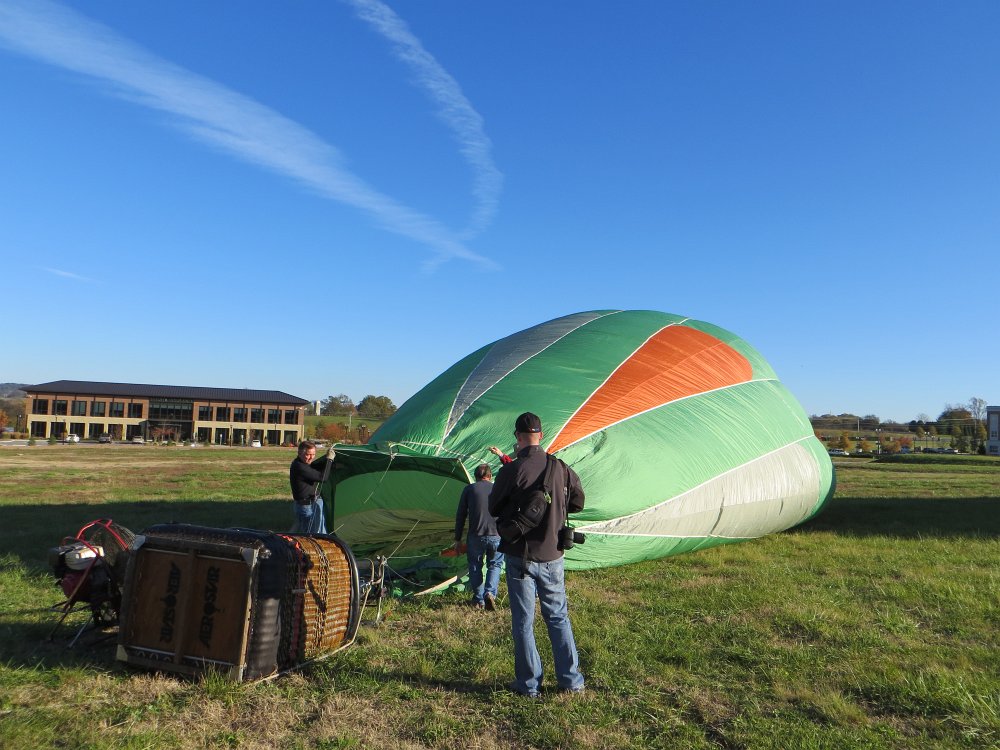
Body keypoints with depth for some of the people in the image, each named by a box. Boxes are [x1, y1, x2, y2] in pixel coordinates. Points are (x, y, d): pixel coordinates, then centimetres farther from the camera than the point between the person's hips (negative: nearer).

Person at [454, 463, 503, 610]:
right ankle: (490, 593, -1)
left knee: (475, 566, 17)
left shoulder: (469, 489, 5)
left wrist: (457, 539, 12)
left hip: (475, 536, -1)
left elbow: (460, 515, 5)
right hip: (496, 536, 1)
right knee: (495, 565, 18)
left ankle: (478, 600, 20)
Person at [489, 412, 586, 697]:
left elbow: (493, 509, -5)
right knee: (558, 617, 18)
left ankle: (529, 684, 20)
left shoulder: (510, 471, -17)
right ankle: (571, 680, 25)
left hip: (520, 557, -3)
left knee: (523, 622, 10)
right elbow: (577, 503, 9)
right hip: (552, 556, 4)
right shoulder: (561, 468, -4)